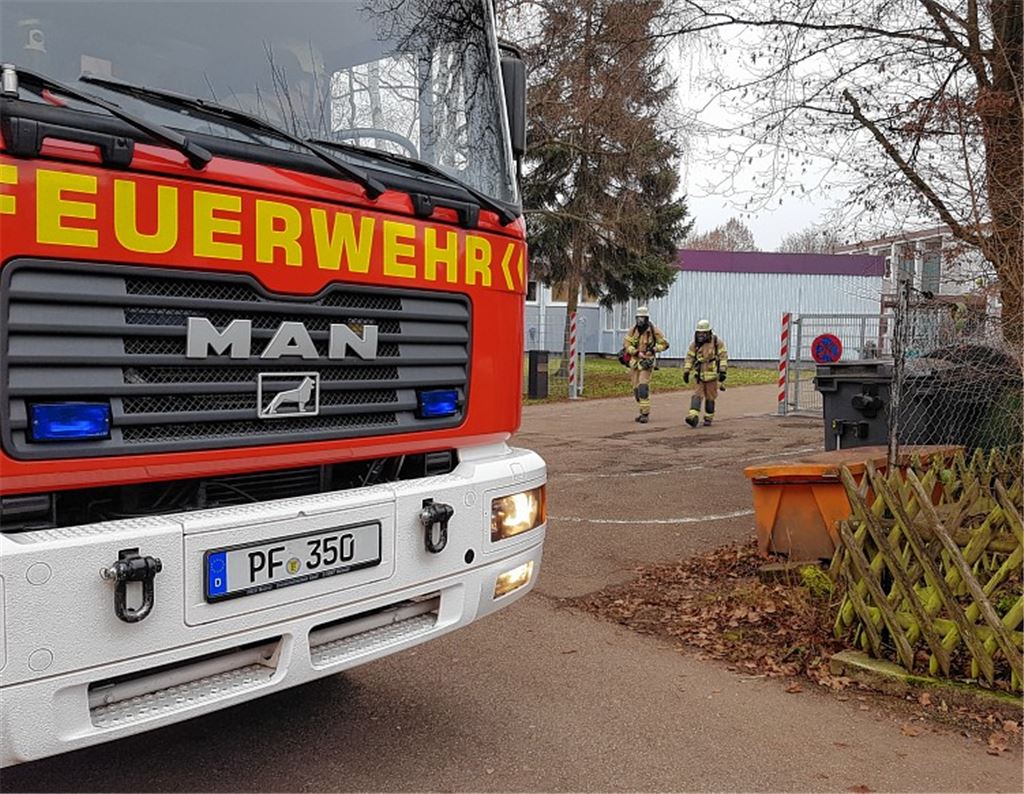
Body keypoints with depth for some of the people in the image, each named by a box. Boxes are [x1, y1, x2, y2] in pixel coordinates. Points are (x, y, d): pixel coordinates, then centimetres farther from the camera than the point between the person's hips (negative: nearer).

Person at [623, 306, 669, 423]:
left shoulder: (653, 331, -7)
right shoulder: (633, 330, 2)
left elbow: (665, 344, -1)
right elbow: (626, 344, -3)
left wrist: (653, 350, -16)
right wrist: (637, 352, -18)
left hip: (646, 362, -5)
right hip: (634, 362, 5)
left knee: (643, 388, -17)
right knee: (637, 390, 9)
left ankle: (645, 414, -14)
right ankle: (644, 411, 25)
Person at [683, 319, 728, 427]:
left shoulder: (717, 343, -4)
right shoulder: (695, 344, 5)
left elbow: (723, 357, -6)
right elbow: (689, 358, 8)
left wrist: (723, 371, -14)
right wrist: (686, 372, 3)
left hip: (711, 375, -2)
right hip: (698, 375, 2)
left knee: (710, 398, 6)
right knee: (697, 395, -9)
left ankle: (709, 418, 19)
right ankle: (693, 417, -19)